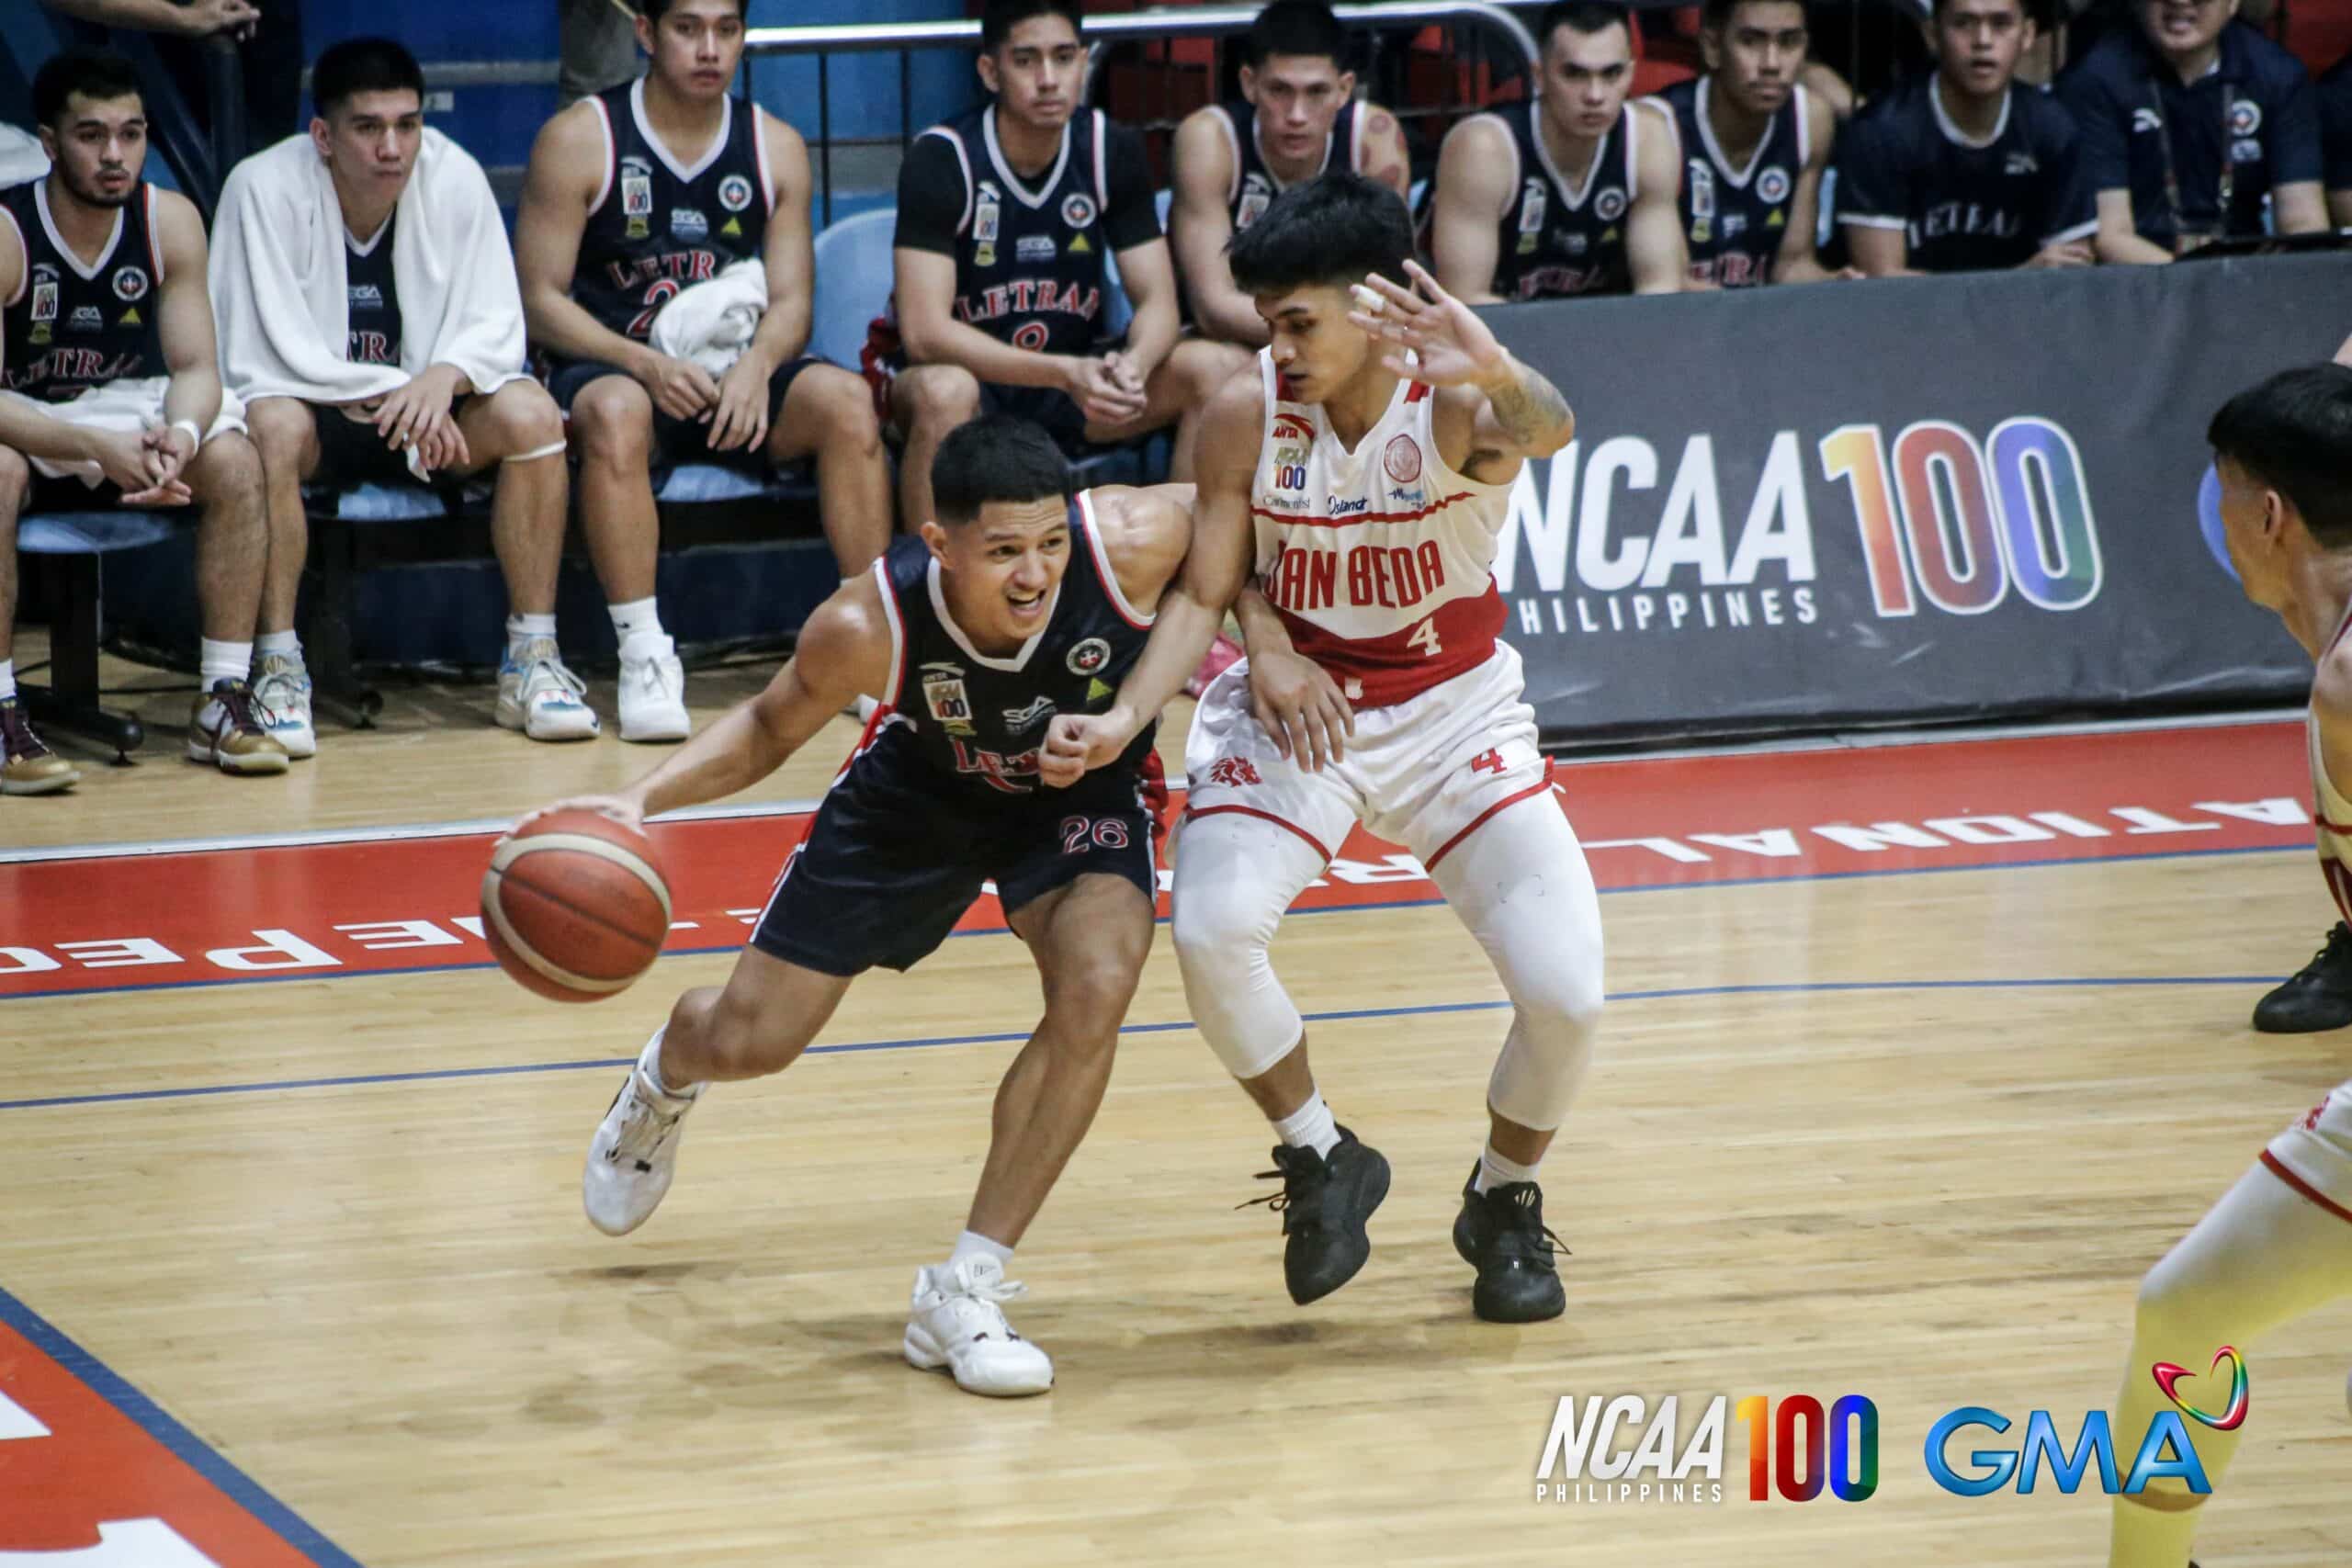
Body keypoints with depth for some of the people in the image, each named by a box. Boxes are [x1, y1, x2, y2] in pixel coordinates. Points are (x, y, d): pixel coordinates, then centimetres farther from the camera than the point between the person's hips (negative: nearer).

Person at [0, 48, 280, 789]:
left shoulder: (170, 221, -9)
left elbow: (195, 368, -8)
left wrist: (179, 436, -33)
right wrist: (100, 449, -40)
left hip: (126, 410, 4)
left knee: (234, 459, -22)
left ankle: (224, 699, -15)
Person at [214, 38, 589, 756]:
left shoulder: (454, 178, -9)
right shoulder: (263, 188, -18)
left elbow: (498, 325, -8)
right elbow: (256, 359, -19)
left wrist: (446, 377, -31)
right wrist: (395, 391, -25)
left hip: (427, 419, 3)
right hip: (309, 407, -3)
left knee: (529, 413, -24)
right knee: (271, 428, -36)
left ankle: (532, 658, -17)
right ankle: (279, 667, -28)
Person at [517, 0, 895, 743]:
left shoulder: (776, 147, 8)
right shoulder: (579, 139, -3)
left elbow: (791, 299, 4)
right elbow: (541, 299, -7)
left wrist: (757, 363, -20)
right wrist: (646, 364, -23)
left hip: (738, 378, 3)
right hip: (613, 366, -3)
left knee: (846, 400, -26)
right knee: (615, 412, -38)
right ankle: (643, 656, -38)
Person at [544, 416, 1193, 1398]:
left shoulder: (1131, 545, -38)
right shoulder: (868, 627, -35)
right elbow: (773, 726, -13)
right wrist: (644, 799, -27)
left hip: (1085, 790, 0)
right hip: (922, 791, 0)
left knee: (1094, 993, -30)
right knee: (751, 1041, 7)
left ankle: (964, 1293, -16)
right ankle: (664, 1081, 49)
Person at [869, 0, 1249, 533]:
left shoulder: (1113, 151, -3)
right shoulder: (941, 159, -17)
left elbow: (1158, 303, -4)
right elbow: (924, 333, -24)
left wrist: (1132, 366, -29)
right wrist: (1065, 374, -36)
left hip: (1072, 375, 5)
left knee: (1224, 369, -17)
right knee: (945, 391, -40)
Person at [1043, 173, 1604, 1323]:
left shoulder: (1456, 404, -24)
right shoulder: (1246, 414, -15)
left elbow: (1547, 431, -48)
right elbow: (1203, 592, -7)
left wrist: (1498, 376, -72)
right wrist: (1124, 720, -23)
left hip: (1453, 711, -1)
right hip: (1291, 707, 1)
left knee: (1567, 991, -12)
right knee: (1211, 931, -25)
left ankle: (1505, 1202, 20)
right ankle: (1320, 1161, 3)